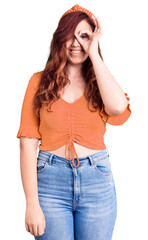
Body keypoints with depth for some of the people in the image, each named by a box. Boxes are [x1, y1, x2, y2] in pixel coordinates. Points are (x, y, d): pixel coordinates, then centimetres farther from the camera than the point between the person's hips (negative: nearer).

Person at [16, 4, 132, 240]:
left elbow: (118, 107, -19)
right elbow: (28, 142, -4)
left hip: (97, 182, 1)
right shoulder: (40, 81, 3)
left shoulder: (100, 82, 6)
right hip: (50, 182, -1)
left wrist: (94, 54, -10)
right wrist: (32, 203, -10)